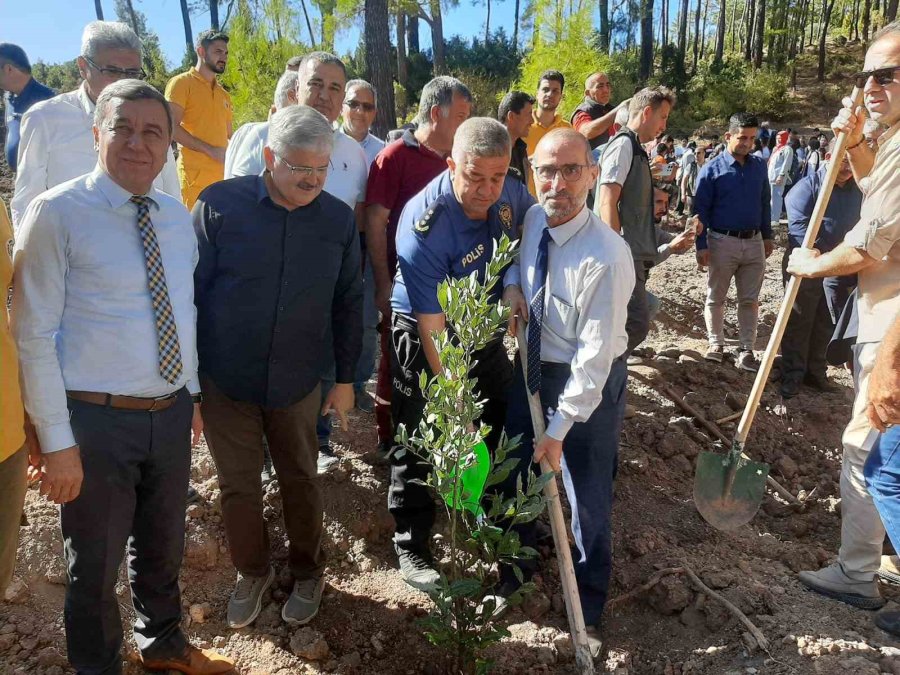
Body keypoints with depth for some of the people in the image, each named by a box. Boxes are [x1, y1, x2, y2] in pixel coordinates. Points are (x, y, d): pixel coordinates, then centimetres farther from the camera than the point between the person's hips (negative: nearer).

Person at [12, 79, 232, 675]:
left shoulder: (176, 214, 4)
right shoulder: (58, 213, -13)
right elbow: (33, 334, -13)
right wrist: (57, 441, -14)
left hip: (172, 413, 5)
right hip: (97, 420, -5)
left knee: (163, 547, 25)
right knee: (96, 564, 15)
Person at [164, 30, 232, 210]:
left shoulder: (224, 94, 22)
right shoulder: (182, 82, 1)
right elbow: (171, 127, -9)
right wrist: (210, 150, -16)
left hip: (223, 173, 6)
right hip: (195, 173, -6)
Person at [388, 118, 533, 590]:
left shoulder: (510, 193, -13)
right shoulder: (424, 226, -31)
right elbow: (432, 327, -29)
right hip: (424, 335, -6)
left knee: (499, 424, 17)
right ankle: (410, 547, 19)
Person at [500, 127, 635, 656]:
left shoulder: (607, 257, -27)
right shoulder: (532, 220, -7)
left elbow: (594, 355, -24)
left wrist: (560, 428, -20)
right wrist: (511, 283, -6)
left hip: (589, 381, -6)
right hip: (532, 369, 6)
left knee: (587, 498, 9)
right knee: (515, 476, 20)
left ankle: (587, 611, 37)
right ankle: (514, 571, 49)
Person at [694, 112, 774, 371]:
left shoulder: (759, 166, 7)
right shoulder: (712, 169, -6)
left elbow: (765, 203, 15)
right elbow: (701, 209, -6)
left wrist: (767, 236, 13)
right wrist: (702, 246, -11)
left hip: (754, 242, 4)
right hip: (722, 241, -3)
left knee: (750, 300, 6)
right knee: (716, 298, 7)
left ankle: (746, 351, 14)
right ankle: (716, 344, 22)